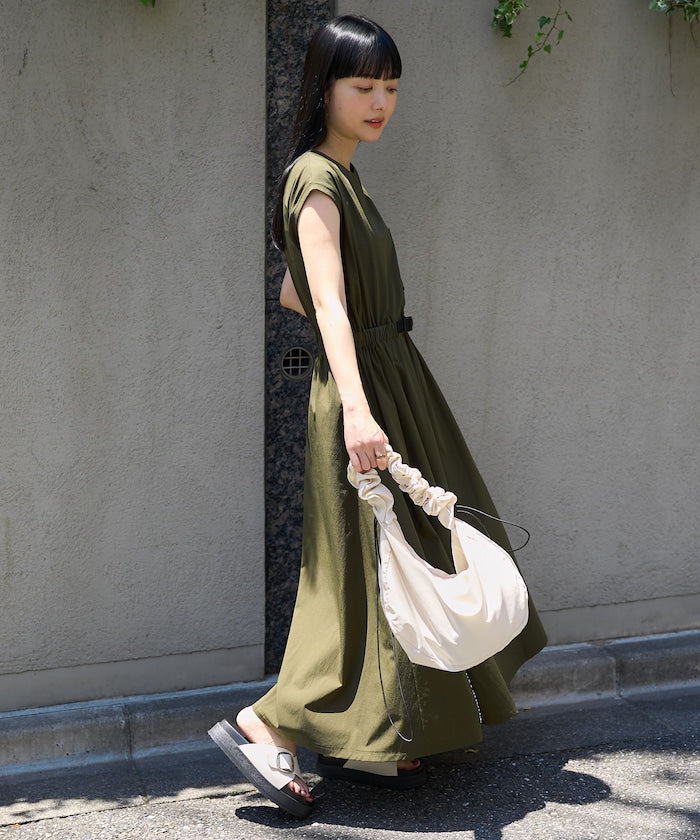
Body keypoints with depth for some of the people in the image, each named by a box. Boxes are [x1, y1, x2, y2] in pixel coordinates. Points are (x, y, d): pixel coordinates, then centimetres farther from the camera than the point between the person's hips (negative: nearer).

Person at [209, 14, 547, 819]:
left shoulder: (342, 177, 14)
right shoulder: (315, 178, -15)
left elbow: (290, 294, 21)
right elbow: (326, 302, -29)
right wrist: (355, 408, -41)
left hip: (393, 380, 10)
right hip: (361, 390, -10)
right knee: (376, 567, -8)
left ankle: (366, 740, 19)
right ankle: (267, 724, -5)